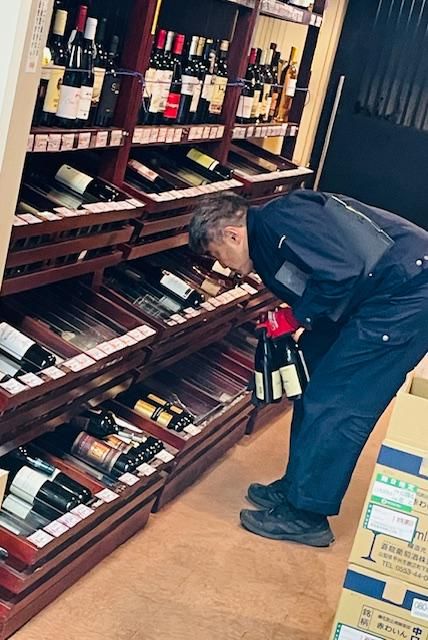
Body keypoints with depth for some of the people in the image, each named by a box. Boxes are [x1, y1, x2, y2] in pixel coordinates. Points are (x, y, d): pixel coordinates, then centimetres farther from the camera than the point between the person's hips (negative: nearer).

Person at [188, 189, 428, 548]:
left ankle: (306, 515, 7)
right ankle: (297, 488, 27)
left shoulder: (279, 218, -15)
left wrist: (297, 317, -12)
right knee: (315, 381, 15)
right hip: (396, 294, 10)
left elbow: (344, 270, -25)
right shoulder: (267, 243, 16)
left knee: (334, 402, -5)